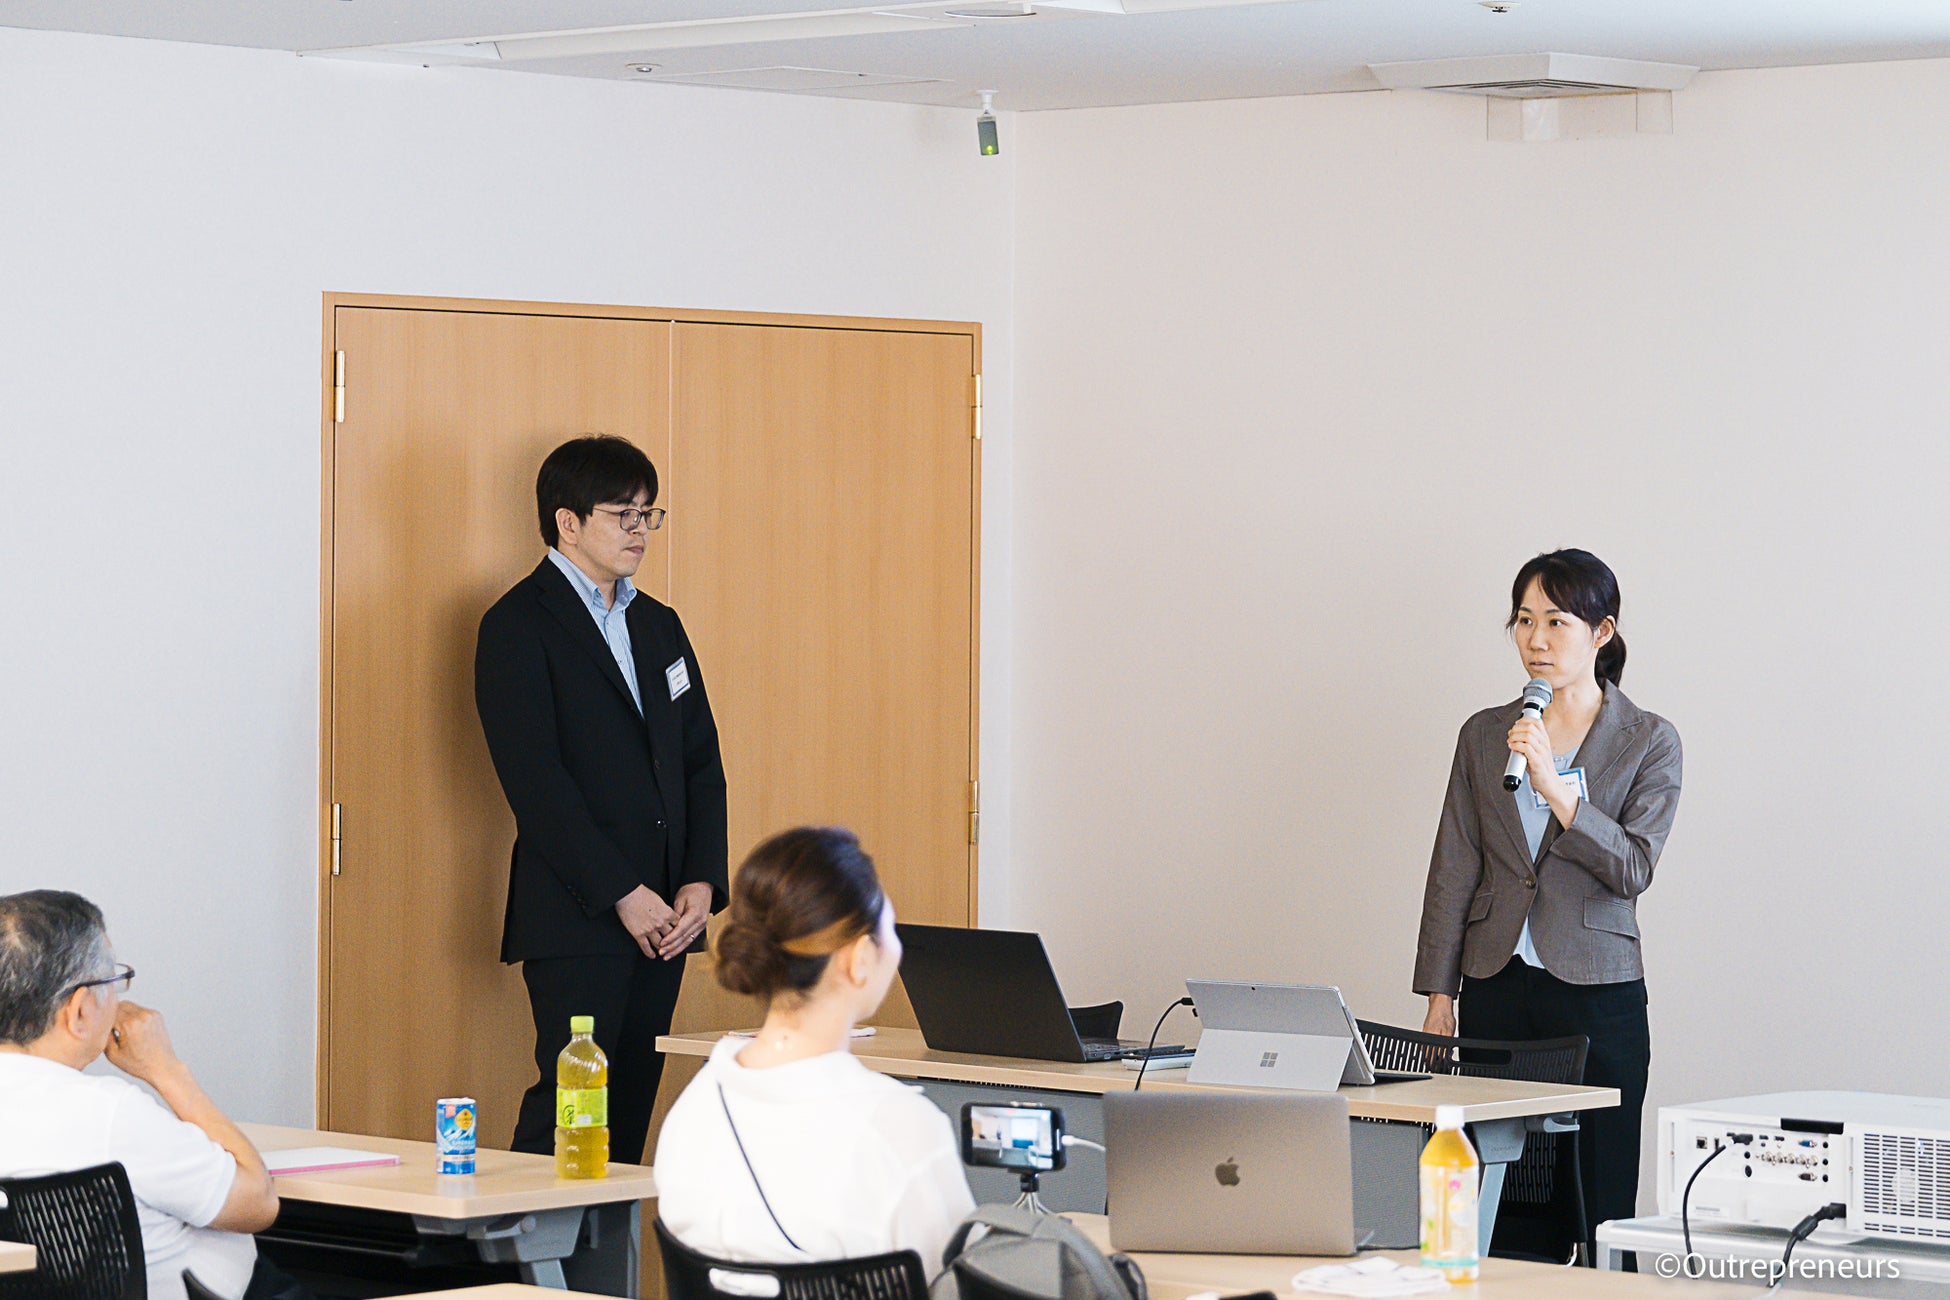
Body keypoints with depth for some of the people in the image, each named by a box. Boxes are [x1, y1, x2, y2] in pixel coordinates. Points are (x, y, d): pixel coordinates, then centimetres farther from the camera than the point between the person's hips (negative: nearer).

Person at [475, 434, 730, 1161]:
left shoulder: (659, 626, 19)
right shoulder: (519, 627, -4)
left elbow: (701, 763, 17)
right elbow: (536, 782, -12)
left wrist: (701, 883, 2)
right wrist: (623, 894, -14)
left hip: (663, 917, 7)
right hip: (576, 918, -7)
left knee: (632, 1106, 4)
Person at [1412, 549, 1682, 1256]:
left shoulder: (1649, 741, 1)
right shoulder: (1485, 734, 10)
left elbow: (1633, 868, -10)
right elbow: (1453, 873, 9)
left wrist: (1553, 787, -21)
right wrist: (1439, 996, 4)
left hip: (1598, 993, -3)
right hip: (1497, 990, 3)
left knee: (1598, 1205, -3)